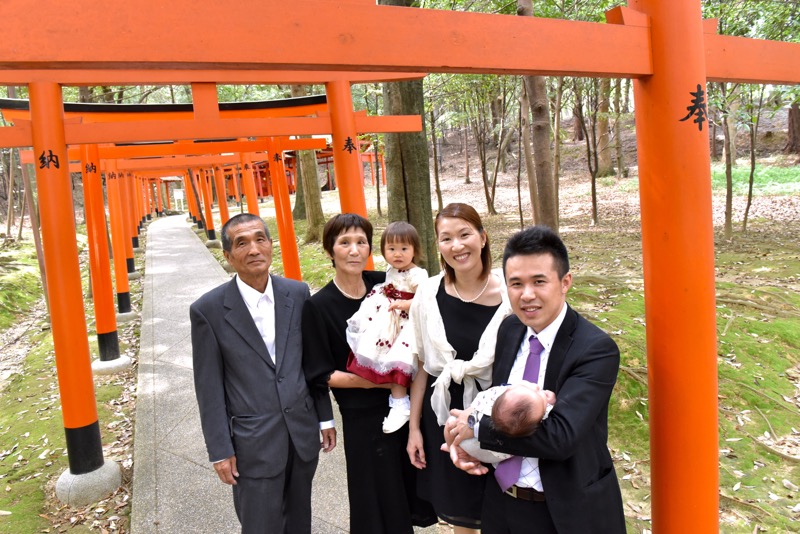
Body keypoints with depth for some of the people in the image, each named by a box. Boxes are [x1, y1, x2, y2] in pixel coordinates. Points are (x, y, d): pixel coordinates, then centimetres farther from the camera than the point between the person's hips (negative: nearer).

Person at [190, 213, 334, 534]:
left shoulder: (298, 293, -1)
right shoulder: (209, 310, -11)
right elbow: (209, 387, -7)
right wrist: (220, 450, -6)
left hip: (303, 432, 3)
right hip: (253, 443, -3)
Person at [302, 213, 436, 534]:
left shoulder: (383, 284, -2)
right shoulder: (319, 306, -13)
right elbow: (320, 374, -9)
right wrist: (364, 380, -21)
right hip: (363, 416, -4)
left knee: (413, 482, 18)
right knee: (380, 497, 9)